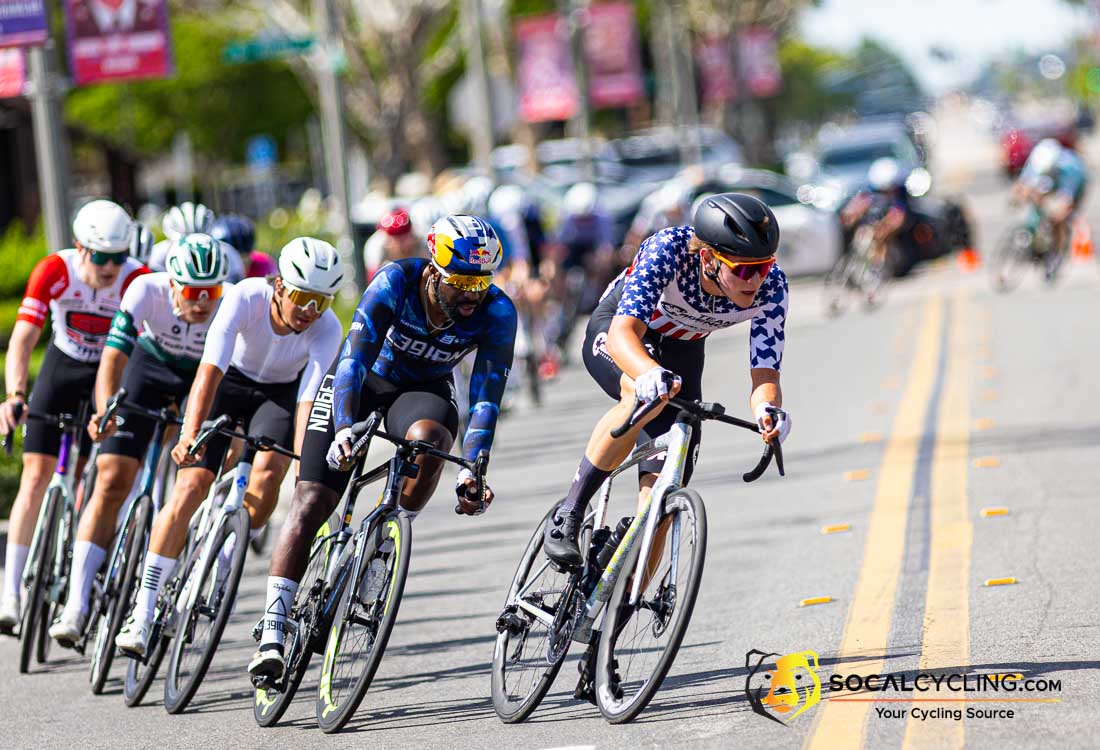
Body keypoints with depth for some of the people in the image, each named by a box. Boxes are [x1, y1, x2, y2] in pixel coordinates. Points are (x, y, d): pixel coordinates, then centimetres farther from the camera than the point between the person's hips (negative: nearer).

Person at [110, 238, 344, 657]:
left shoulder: (326, 329, -29)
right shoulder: (245, 298, -33)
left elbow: (308, 401, -33)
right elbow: (210, 371, -40)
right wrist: (190, 433, -52)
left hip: (282, 393, 1)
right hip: (231, 382, -1)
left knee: (268, 471, -28)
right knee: (191, 485, -16)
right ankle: (142, 614, -15)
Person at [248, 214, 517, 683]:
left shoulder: (497, 314, -24)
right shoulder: (396, 282, -29)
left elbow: (486, 396, -23)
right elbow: (354, 358, -34)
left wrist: (472, 471, -35)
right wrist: (343, 428, -48)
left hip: (424, 389, 1)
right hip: (362, 380, -1)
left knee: (428, 438, -37)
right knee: (311, 503, -12)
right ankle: (271, 635, -11)